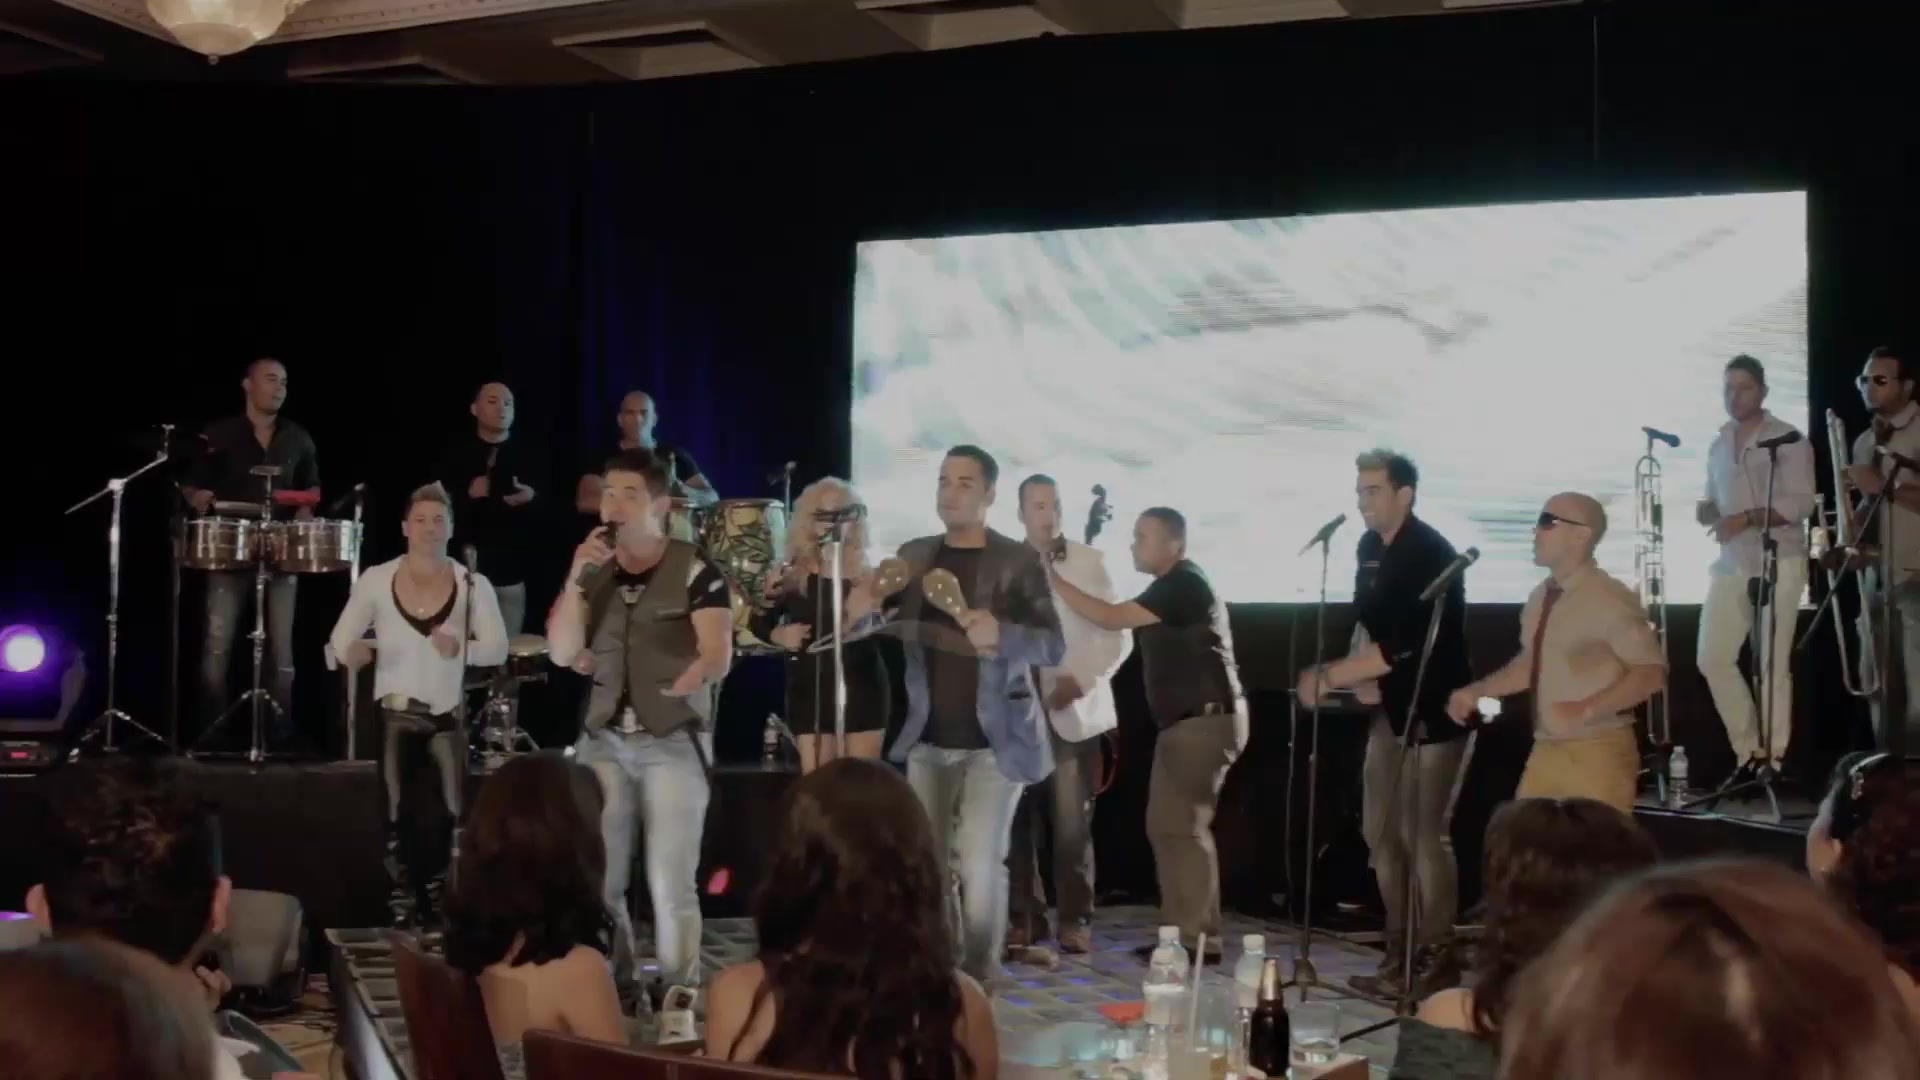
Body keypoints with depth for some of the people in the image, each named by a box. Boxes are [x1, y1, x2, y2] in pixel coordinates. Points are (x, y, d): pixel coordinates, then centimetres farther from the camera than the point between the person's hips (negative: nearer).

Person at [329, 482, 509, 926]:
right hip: (393, 712, 0)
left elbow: (498, 649, -8)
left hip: (448, 713, 0)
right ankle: (403, 907, 12)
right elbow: (339, 640, 0)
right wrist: (353, 651, -23)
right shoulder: (376, 579, -2)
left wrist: (462, 649, -29)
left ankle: (445, 901, 9)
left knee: (457, 816, -6)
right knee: (394, 817, 2)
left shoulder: (473, 585, -2)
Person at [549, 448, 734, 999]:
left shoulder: (695, 570, -6)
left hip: (673, 741, -4)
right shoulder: (594, 572, 9)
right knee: (597, 879, 4)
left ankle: (680, 993, 5)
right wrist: (576, 577, -10)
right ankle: (611, 984, 17)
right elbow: (562, 654, -1)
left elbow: (717, 659, -12)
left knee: (670, 884, -5)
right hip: (603, 740, 4)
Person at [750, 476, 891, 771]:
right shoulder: (793, 575, 0)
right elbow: (759, 622, 8)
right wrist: (777, 635, -12)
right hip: (811, 692, 0)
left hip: (863, 690, 1)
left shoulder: (867, 575, 2)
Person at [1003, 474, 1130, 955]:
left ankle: (1076, 920, 6)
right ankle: (1024, 916, 10)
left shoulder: (1090, 562, 5)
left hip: (1073, 711, -1)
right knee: (1019, 821, -1)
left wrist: (1081, 680, -10)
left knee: (1072, 824, -4)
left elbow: (1117, 636, 2)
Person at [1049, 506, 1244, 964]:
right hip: (1187, 721, 10)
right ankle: (1183, 932, 14)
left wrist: (1055, 581, -14)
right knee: (1167, 825, 10)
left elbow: (1110, 618, -18)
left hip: (1205, 720, -10)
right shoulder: (1174, 586, 19)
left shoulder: (1182, 585, -13)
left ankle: (1199, 939, -8)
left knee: (1183, 826, -11)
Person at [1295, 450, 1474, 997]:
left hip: (1434, 710, -9)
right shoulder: (1370, 547, 7)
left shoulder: (1431, 555, -18)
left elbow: (1402, 646, -25)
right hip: (1389, 708, 9)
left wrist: (1329, 676, -22)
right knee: (1381, 832, 11)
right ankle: (1400, 952, 21)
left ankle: (1437, 958, 5)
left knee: (1424, 836, -7)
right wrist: (1360, 676, 0)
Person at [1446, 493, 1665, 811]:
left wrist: (1586, 710, -26)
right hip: (1546, 750, 8)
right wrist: (1475, 691, 18)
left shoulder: (1609, 600, -14)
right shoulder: (1541, 597, 10)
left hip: (1597, 753, -8)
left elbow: (1651, 672, -18)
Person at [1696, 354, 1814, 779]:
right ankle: (1748, 749, 12)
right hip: (1730, 564, 6)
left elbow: (1801, 503, -13)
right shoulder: (1718, 446, 17)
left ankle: (1773, 758, 2)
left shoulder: (1787, 439, -4)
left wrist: (1747, 518, -23)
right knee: (1712, 659, -1)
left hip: (1778, 562, -6)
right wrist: (1706, 511, 0)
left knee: (1773, 665, -5)